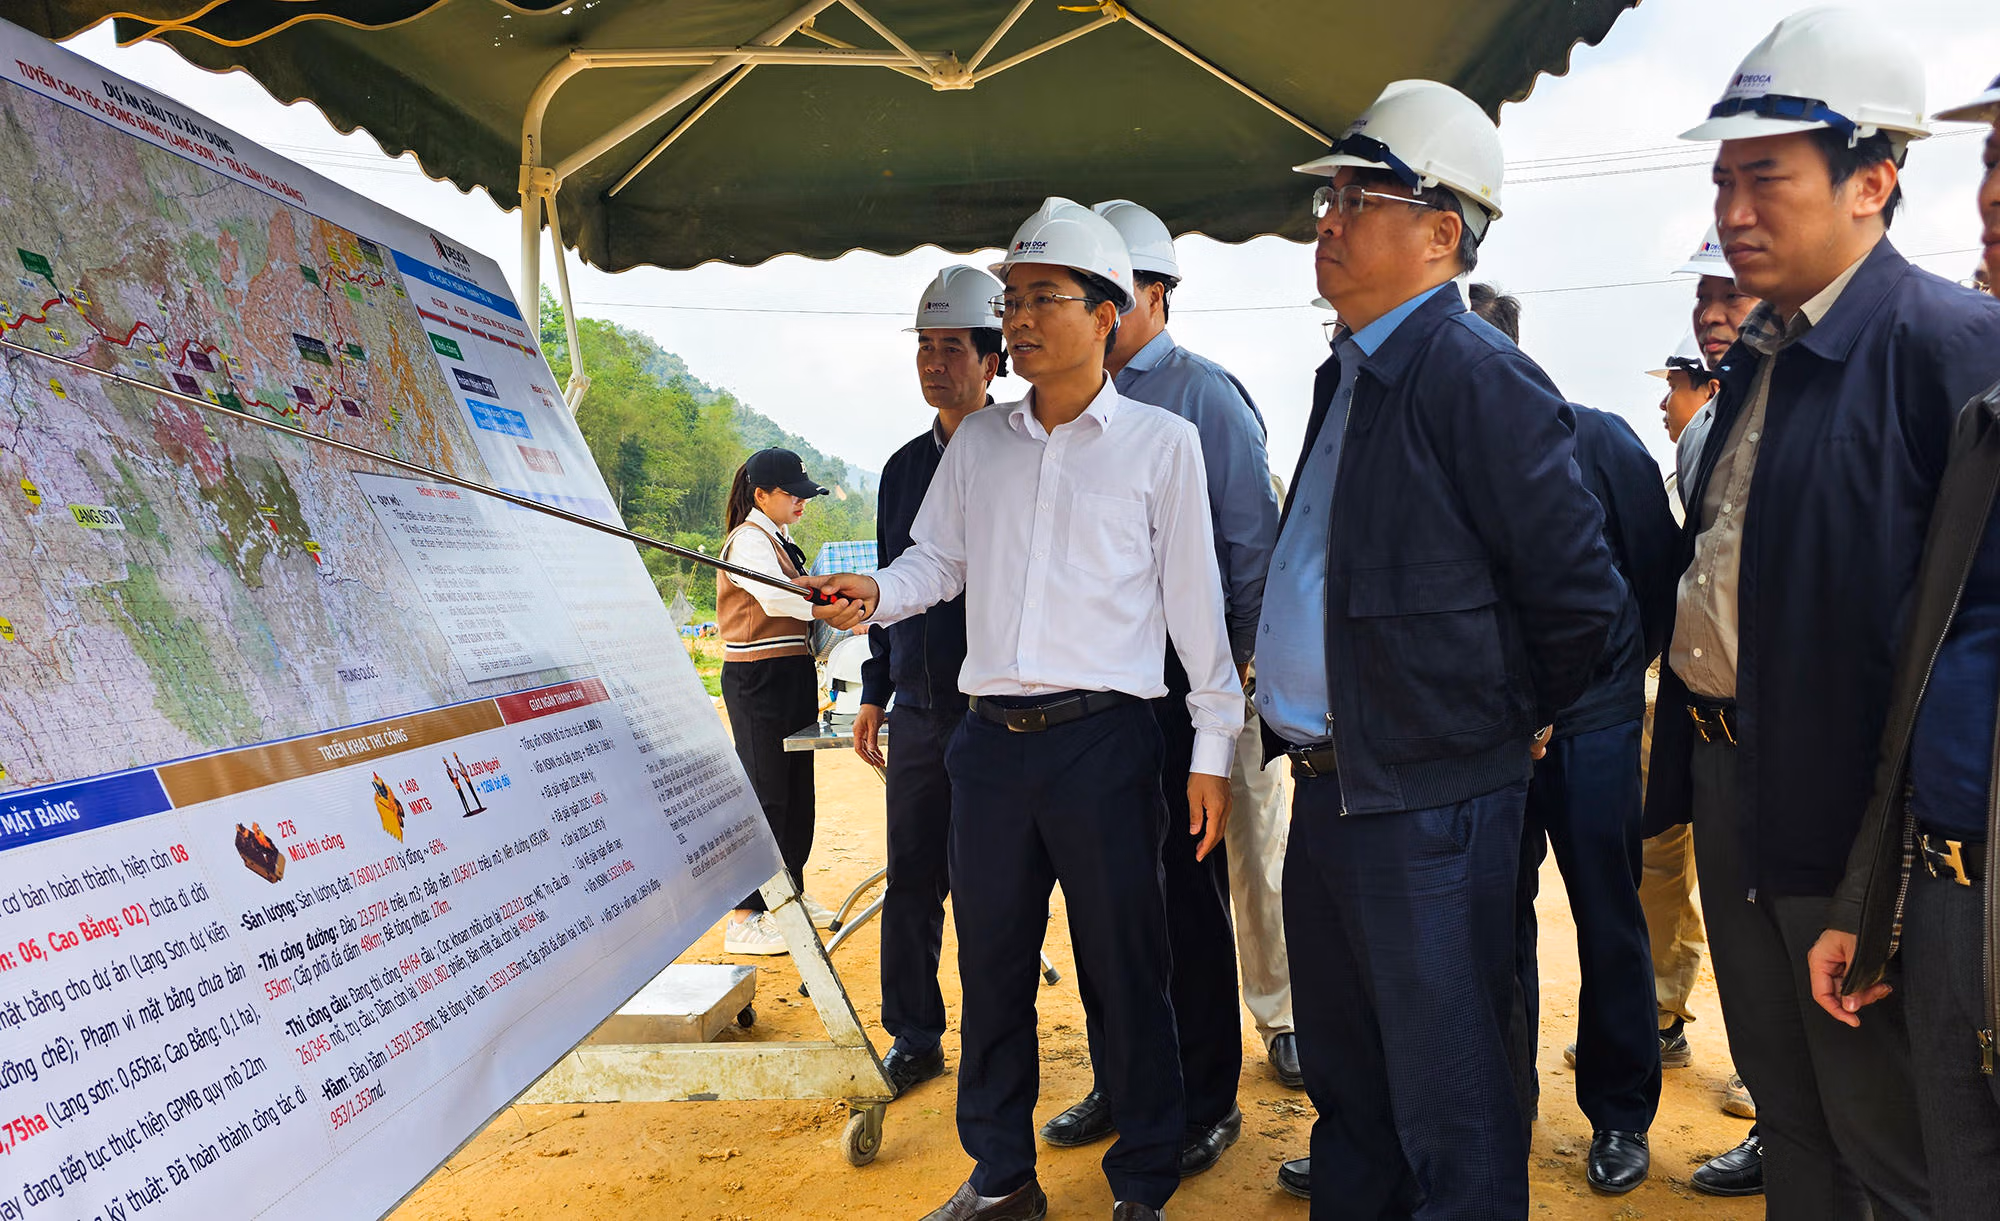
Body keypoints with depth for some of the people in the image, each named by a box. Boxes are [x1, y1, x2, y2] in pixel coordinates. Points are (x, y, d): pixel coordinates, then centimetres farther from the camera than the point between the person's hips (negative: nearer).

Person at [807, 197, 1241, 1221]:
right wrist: (875, 594, -5)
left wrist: (1213, 749, -2)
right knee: (991, 964, 12)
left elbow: (1195, 599, 0)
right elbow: (939, 558, 17)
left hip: (1104, 740, -4)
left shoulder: (1161, 442, 1)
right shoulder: (977, 443, 13)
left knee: (1123, 970, 4)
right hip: (990, 740, 4)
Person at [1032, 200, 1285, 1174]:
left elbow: (1252, 544, -6)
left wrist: (1232, 673, -8)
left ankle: (1205, 1103, 17)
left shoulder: (1206, 395, -4)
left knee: (1190, 894, 3)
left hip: (1179, 684, -6)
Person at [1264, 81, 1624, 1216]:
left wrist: (1514, 721, -3)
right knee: (1345, 1074, 23)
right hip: (1327, 782, 9)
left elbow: (1580, 591, -16)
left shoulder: (1479, 377, -16)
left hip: (1429, 801, -9)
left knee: (1449, 1105, 5)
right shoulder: (1347, 371, 12)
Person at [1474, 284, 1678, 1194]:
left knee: (1610, 922, 9)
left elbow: (1657, 566, 3)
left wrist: (1624, 668, 7)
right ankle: (1506, 1095, 27)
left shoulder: (1595, 439, -5)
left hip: (1590, 719, -1)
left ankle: (1619, 1113, 24)